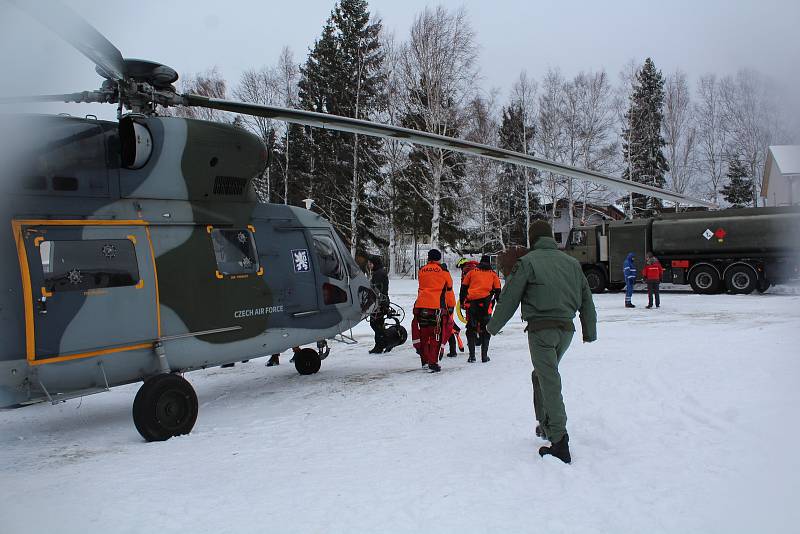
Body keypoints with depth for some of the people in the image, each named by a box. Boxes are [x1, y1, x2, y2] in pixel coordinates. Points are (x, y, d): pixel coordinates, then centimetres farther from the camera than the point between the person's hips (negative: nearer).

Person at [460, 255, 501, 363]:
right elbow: (497, 291, 13)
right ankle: (484, 355, 4)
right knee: (485, 329, 8)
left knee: (471, 329, 8)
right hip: (485, 303, -1)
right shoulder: (493, 274, 17)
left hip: (471, 303, 1)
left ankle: (472, 355, 3)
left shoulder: (471, 272, 17)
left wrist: (461, 302, 18)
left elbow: (463, 288, 14)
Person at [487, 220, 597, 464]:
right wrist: (590, 331, 28)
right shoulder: (572, 263, 14)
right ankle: (546, 426, 30)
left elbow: (509, 298, -4)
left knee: (550, 383, -8)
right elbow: (587, 299, 18)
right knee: (542, 375, 24)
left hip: (540, 328, -6)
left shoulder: (527, 262, -4)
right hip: (566, 328, 6)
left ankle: (560, 442, -12)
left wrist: (493, 326, 8)